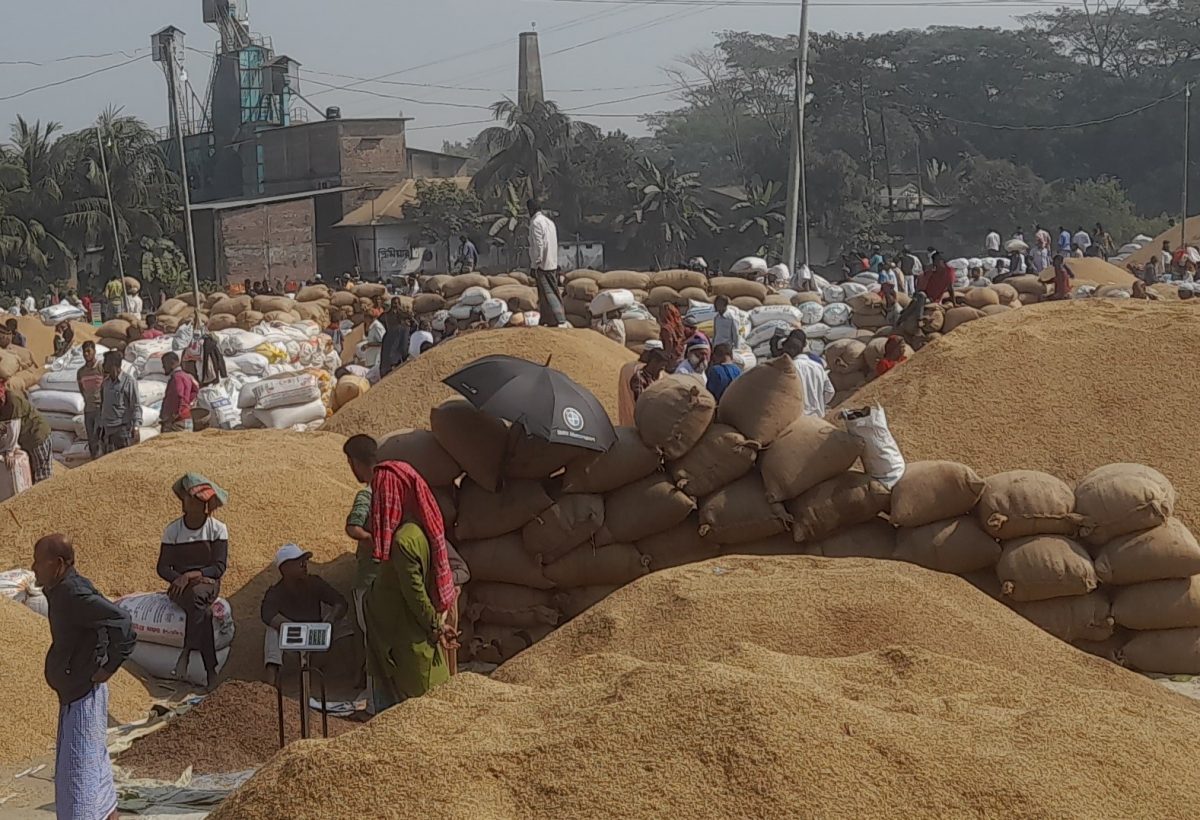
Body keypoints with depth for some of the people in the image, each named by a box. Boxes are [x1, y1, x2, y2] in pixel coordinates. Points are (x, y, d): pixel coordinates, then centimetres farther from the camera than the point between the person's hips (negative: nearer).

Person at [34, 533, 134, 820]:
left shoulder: (74, 595, -25)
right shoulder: (58, 590, 6)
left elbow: (121, 621, -34)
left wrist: (109, 667, -25)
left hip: (84, 692, -10)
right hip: (73, 691, 10)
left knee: (80, 763, -7)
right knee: (93, 759, 20)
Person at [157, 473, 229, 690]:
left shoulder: (217, 529, -3)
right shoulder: (172, 530, 1)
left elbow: (219, 568, -10)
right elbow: (163, 568, 0)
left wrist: (190, 575, -24)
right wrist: (179, 578, -20)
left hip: (208, 583, -1)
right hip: (180, 586, 1)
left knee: (197, 595, -39)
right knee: (202, 610, -35)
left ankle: (186, 653, -32)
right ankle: (210, 669, -34)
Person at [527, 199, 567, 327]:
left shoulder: (536, 222, -12)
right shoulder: (549, 221, 14)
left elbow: (538, 245, -18)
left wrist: (534, 265, -15)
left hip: (542, 265, -9)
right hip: (553, 264, 9)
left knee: (549, 294, -10)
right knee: (552, 292, 12)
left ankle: (561, 321, -18)